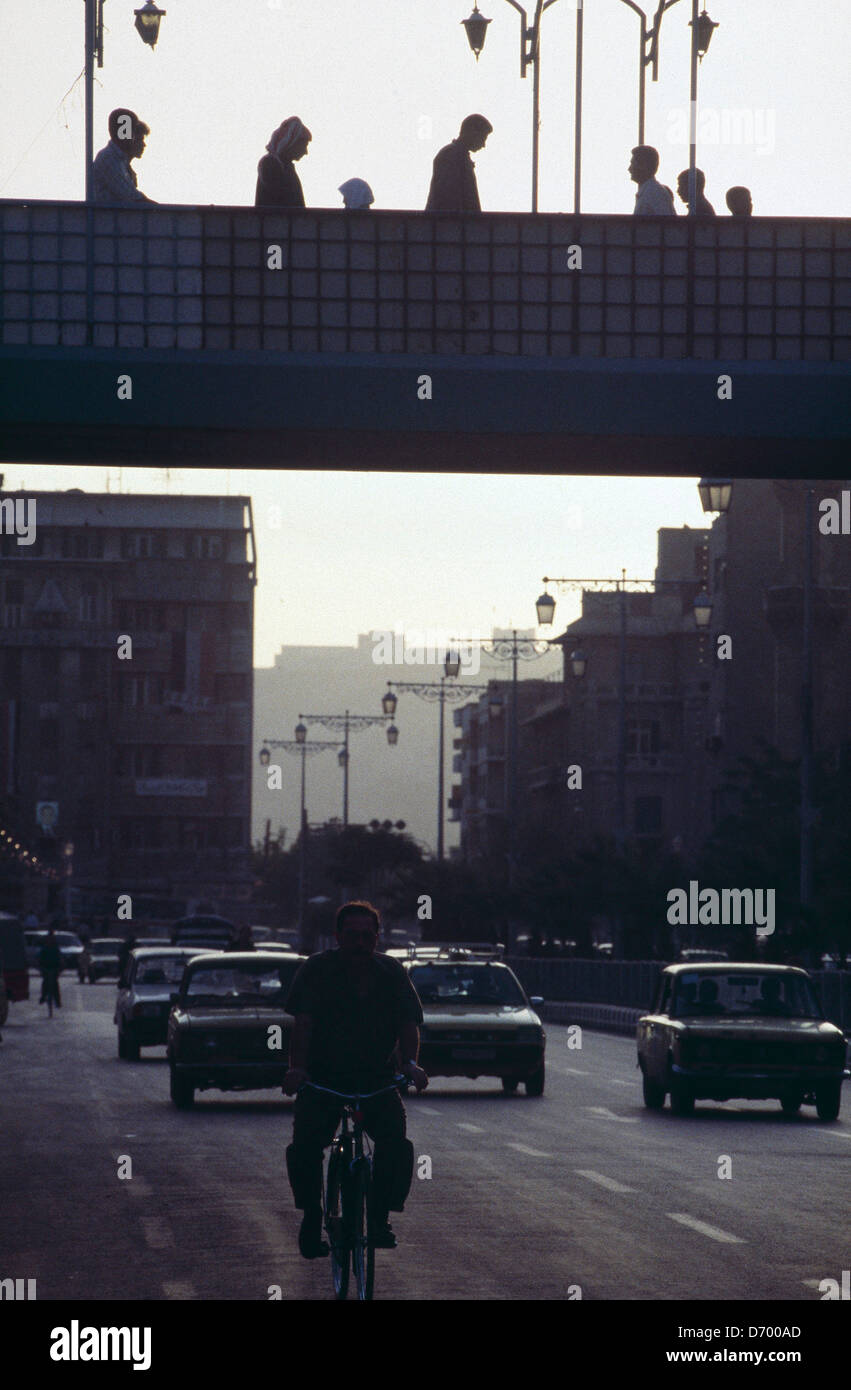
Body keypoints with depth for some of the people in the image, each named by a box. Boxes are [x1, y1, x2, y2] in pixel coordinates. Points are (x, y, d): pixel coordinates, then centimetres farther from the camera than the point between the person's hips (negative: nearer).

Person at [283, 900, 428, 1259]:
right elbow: (303, 1023, -13)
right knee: (304, 1145, -23)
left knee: (397, 1142, -24)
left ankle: (380, 1216, -8)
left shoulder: (393, 973, 3)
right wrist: (297, 1066, -30)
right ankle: (311, 1216, -2)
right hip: (322, 1078, -1)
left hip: (377, 1079, 1)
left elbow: (408, 1023, -6)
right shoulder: (317, 970, -3)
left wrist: (410, 1063, -26)